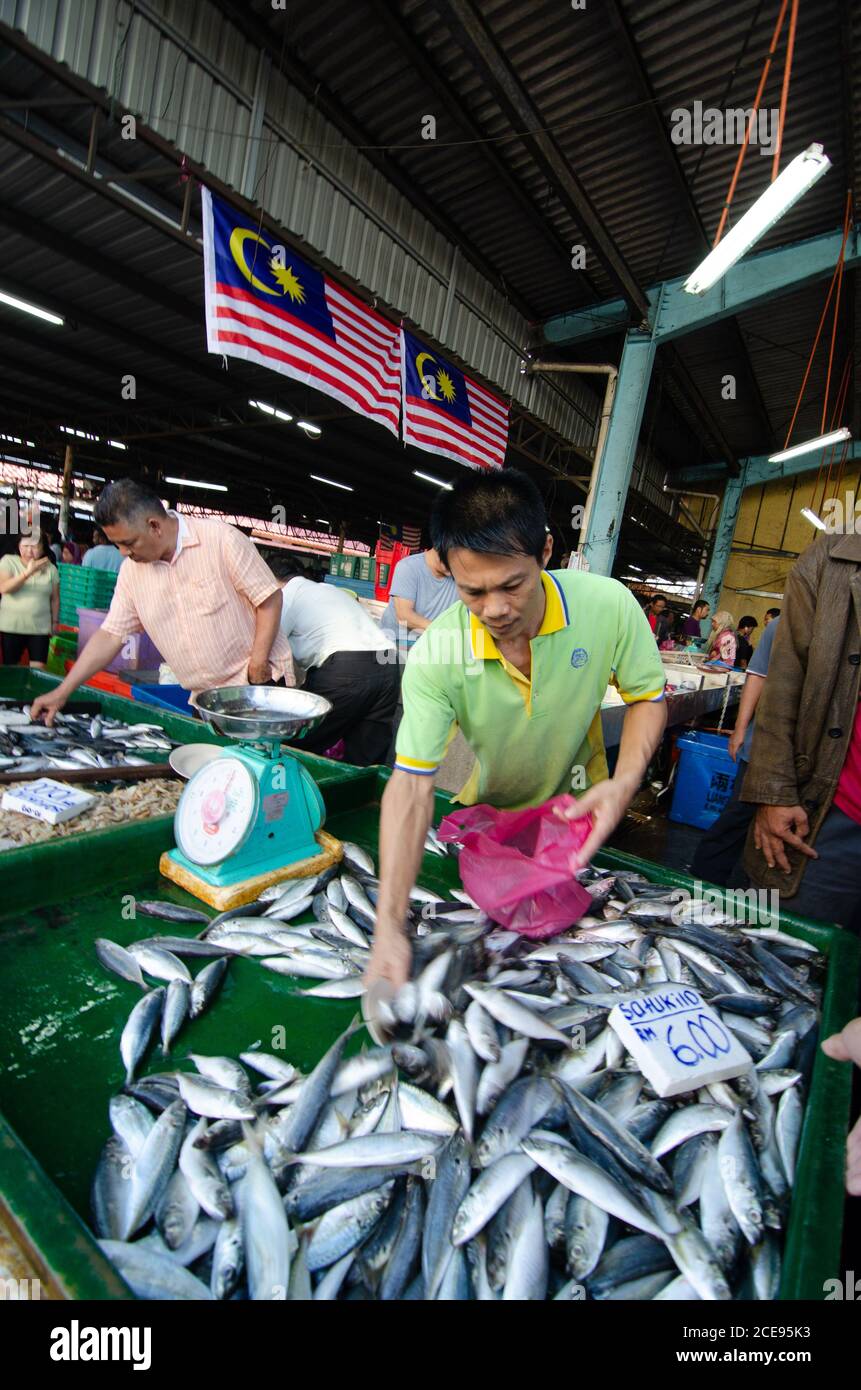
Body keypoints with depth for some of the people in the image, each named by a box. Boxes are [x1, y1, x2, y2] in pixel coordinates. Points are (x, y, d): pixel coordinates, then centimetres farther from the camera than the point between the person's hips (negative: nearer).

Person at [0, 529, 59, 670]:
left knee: (38, 669, -4)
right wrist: (28, 573, -26)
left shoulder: (50, 568, 2)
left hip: (40, 627, 1)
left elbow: (55, 599, 9)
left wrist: (54, 621, 9)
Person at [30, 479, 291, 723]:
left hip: (259, 685, -5)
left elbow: (270, 599, -11)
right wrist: (62, 692, 5)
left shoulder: (222, 539, -13)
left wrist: (258, 665, -16)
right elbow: (110, 636, 8)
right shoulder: (131, 570, 4)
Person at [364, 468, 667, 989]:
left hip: (575, 808, 1)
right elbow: (412, 783, -33)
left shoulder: (609, 605, -28)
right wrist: (390, 926, -40)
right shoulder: (436, 654, -31)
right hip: (484, 810, 0)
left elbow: (649, 697, -12)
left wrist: (626, 782, -31)